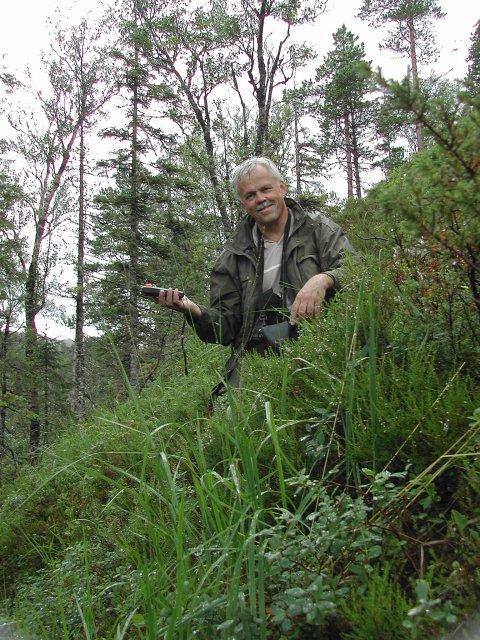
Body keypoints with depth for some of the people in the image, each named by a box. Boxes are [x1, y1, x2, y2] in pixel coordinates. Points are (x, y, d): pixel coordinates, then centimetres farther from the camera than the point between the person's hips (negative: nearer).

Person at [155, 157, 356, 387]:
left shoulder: (321, 232, 11)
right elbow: (225, 327, 10)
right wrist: (194, 311, -11)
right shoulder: (232, 258, 14)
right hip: (256, 358, 1)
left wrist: (324, 279, -24)